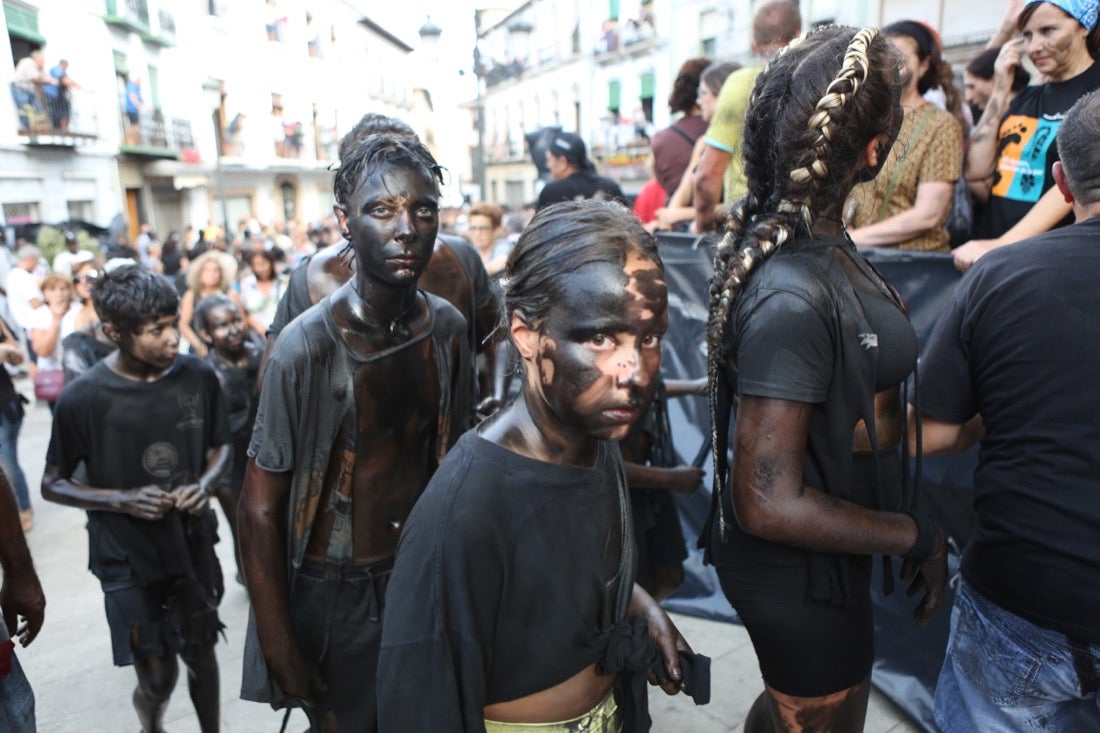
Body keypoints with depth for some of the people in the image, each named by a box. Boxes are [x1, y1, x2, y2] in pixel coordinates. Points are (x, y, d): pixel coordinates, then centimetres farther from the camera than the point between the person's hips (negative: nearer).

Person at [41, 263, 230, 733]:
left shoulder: (199, 378, -10)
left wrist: (206, 484, -15)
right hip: (126, 555, -2)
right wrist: (122, 500, -19)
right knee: (158, 678, 8)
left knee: (200, 655, 15)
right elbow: (53, 484, -4)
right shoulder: (83, 398, -17)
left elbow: (221, 446, 5)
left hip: (192, 544, 2)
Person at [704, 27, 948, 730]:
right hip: (803, 571, -8)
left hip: (822, 550, 8)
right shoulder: (792, 297, -32)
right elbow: (770, 504, -29)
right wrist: (918, 537, -17)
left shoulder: (821, 241, -4)